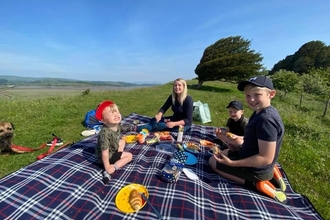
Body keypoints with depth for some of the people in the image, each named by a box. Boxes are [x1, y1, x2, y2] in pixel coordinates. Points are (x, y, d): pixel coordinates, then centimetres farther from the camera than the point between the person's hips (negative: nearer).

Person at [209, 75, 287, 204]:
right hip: (251, 157, 8)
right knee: (223, 153, 29)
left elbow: (266, 158, -29)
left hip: (256, 169, -8)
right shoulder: (261, 112, -1)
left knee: (213, 161, 3)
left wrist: (232, 163, -26)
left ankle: (255, 184, -1)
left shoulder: (265, 119, -31)